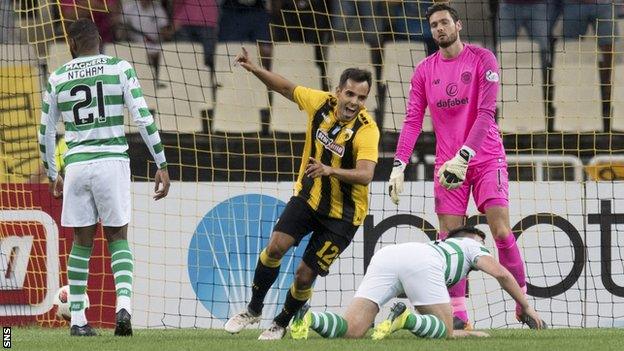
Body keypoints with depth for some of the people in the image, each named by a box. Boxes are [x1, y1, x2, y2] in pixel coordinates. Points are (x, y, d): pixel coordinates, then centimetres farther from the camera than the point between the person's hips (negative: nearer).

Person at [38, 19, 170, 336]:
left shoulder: (57, 78, 7)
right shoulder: (120, 68, 1)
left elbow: (45, 134, 13)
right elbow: (144, 118, -6)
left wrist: (53, 176, 27)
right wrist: (162, 165, -2)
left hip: (76, 166, 1)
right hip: (112, 162, -1)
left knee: (82, 242, 12)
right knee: (118, 238, 11)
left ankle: (77, 320, 10)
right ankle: (123, 306, -11)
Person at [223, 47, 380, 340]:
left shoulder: (366, 130, -25)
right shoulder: (321, 102, -10)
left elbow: (365, 175, -38)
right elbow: (286, 88, 9)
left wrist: (330, 170, -53)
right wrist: (254, 69, -2)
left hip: (342, 213, -4)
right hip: (308, 196, 4)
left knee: (304, 275, -4)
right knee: (276, 246, -14)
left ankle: (282, 323, 25)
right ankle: (253, 310, 8)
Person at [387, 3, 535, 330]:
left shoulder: (482, 59, -6)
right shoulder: (424, 71, 5)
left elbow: (485, 113, -15)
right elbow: (412, 121, 2)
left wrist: (463, 156, -26)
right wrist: (398, 165, -11)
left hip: (486, 159, -3)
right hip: (447, 165, 3)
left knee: (502, 232, -11)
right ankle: (458, 312, -3)